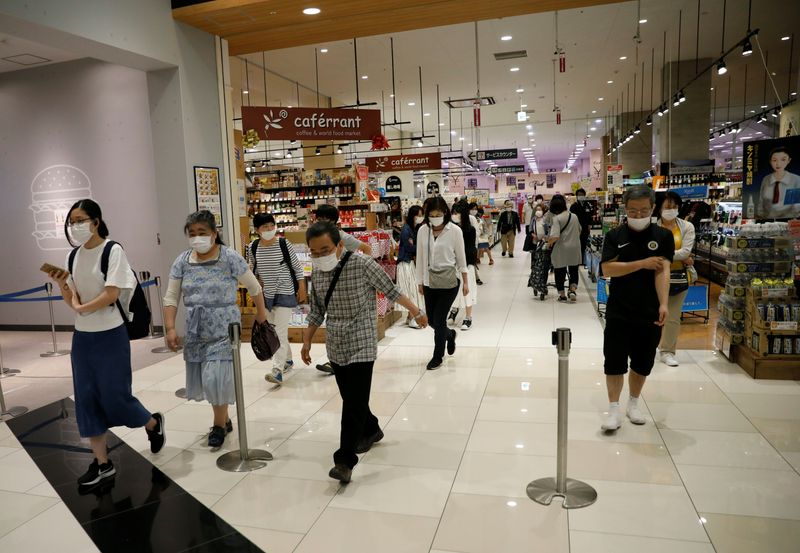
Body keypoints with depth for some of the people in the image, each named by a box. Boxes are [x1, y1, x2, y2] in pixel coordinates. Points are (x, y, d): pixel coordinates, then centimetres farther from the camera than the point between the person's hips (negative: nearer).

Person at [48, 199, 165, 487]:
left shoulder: (112, 250, -12)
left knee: (114, 396, 0)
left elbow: (111, 295, -18)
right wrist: (61, 284, -11)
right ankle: (102, 463, 20)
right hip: (82, 337, 7)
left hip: (110, 335, -6)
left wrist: (81, 308, -7)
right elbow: (72, 301, 6)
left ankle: (153, 423, 30)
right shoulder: (74, 255, 7)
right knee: (86, 398, 8)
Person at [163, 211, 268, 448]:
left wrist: (261, 312, 6)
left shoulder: (230, 257, -11)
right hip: (196, 331, 5)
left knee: (216, 377, -9)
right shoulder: (182, 262, 1)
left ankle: (219, 424, 14)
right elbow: (171, 298, 3)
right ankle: (224, 420, 31)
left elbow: (254, 287, -1)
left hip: (224, 329, -4)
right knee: (205, 378, 11)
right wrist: (170, 328, -5)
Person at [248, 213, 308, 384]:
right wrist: (255, 279, -3)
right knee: (273, 331, 15)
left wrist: (302, 289, -3)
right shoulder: (253, 247, -3)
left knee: (280, 331, -11)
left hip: (285, 293, -5)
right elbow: (251, 267, 15)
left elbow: (297, 267, -4)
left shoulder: (284, 244, -12)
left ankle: (277, 370, -14)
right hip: (266, 294, 5)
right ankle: (287, 360, 34)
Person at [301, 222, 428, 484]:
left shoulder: (363, 264, -16)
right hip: (335, 347, 6)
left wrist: (417, 312, 6)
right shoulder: (316, 273, 1)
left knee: (354, 402, -8)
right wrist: (307, 341, 13)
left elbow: (391, 291, -4)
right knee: (350, 399, 17)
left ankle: (345, 459, 1)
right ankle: (371, 430, 42)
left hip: (361, 345, -6)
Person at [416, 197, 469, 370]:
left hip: (449, 281, -4)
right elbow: (420, 258, 6)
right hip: (430, 281, 4)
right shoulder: (422, 230, -1)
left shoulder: (454, 230, -9)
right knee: (431, 319, 11)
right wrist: (420, 281, 9)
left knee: (439, 319, -2)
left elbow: (461, 257, -2)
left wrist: (466, 281, 2)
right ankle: (449, 334, 44)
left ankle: (438, 356, 18)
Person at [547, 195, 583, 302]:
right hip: (574, 249, 4)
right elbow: (579, 230, 20)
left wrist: (549, 242, -6)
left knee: (560, 272, 10)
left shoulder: (557, 218, -15)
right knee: (574, 271, 18)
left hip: (561, 250, -4)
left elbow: (555, 236, -25)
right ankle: (573, 290, 1)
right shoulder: (574, 216, 4)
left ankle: (562, 295, 17)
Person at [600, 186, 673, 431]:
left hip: (649, 312, 1)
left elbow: (663, 271, -12)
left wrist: (663, 304, -23)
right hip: (618, 312, -1)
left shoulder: (663, 236, -1)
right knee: (614, 361, -1)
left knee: (643, 362, 13)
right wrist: (643, 263, -17)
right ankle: (614, 409, 10)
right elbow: (607, 269, -11)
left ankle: (633, 403, 31)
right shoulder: (615, 235, -1)